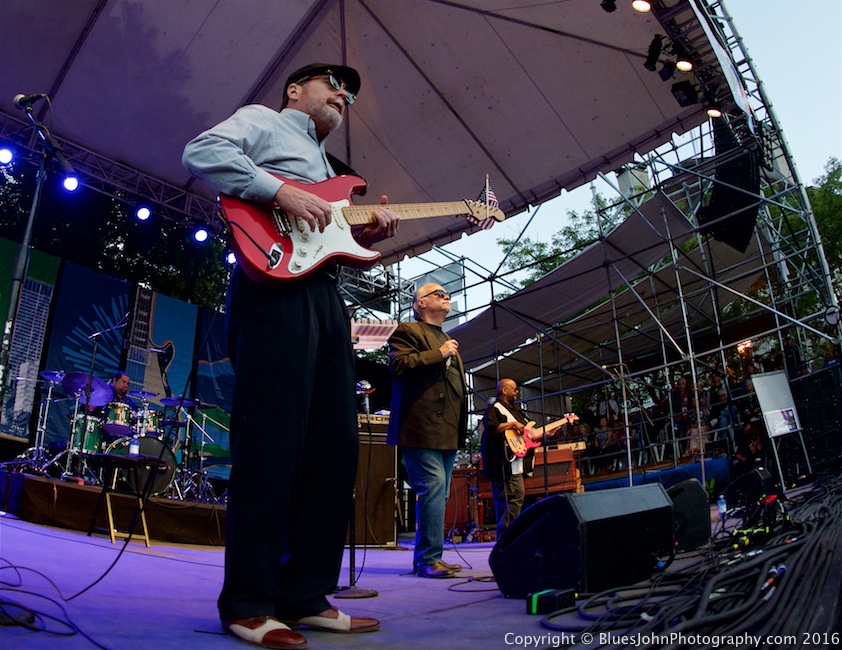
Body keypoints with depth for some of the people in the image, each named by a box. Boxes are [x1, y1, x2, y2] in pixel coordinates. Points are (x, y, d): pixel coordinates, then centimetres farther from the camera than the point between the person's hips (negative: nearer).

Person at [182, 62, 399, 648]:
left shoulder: (326, 166, 37)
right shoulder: (262, 121, 15)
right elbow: (202, 153, -5)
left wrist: (369, 233, 10)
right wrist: (282, 191, -14)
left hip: (326, 294, 9)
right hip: (274, 286, -8)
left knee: (336, 448, 2)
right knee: (271, 444, -13)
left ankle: (306, 597, 9)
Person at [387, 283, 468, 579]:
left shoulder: (447, 340, 27)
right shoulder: (407, 331, 1)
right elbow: (399, 365, -16)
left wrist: (460, 427, 23)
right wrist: (438, 354, -12)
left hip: (447, 430, 9)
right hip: (422, 427, -9)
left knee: (438, 494, 10)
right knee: (434, 488, -15)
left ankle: (425, 557, 18)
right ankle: (429, 558, -10)